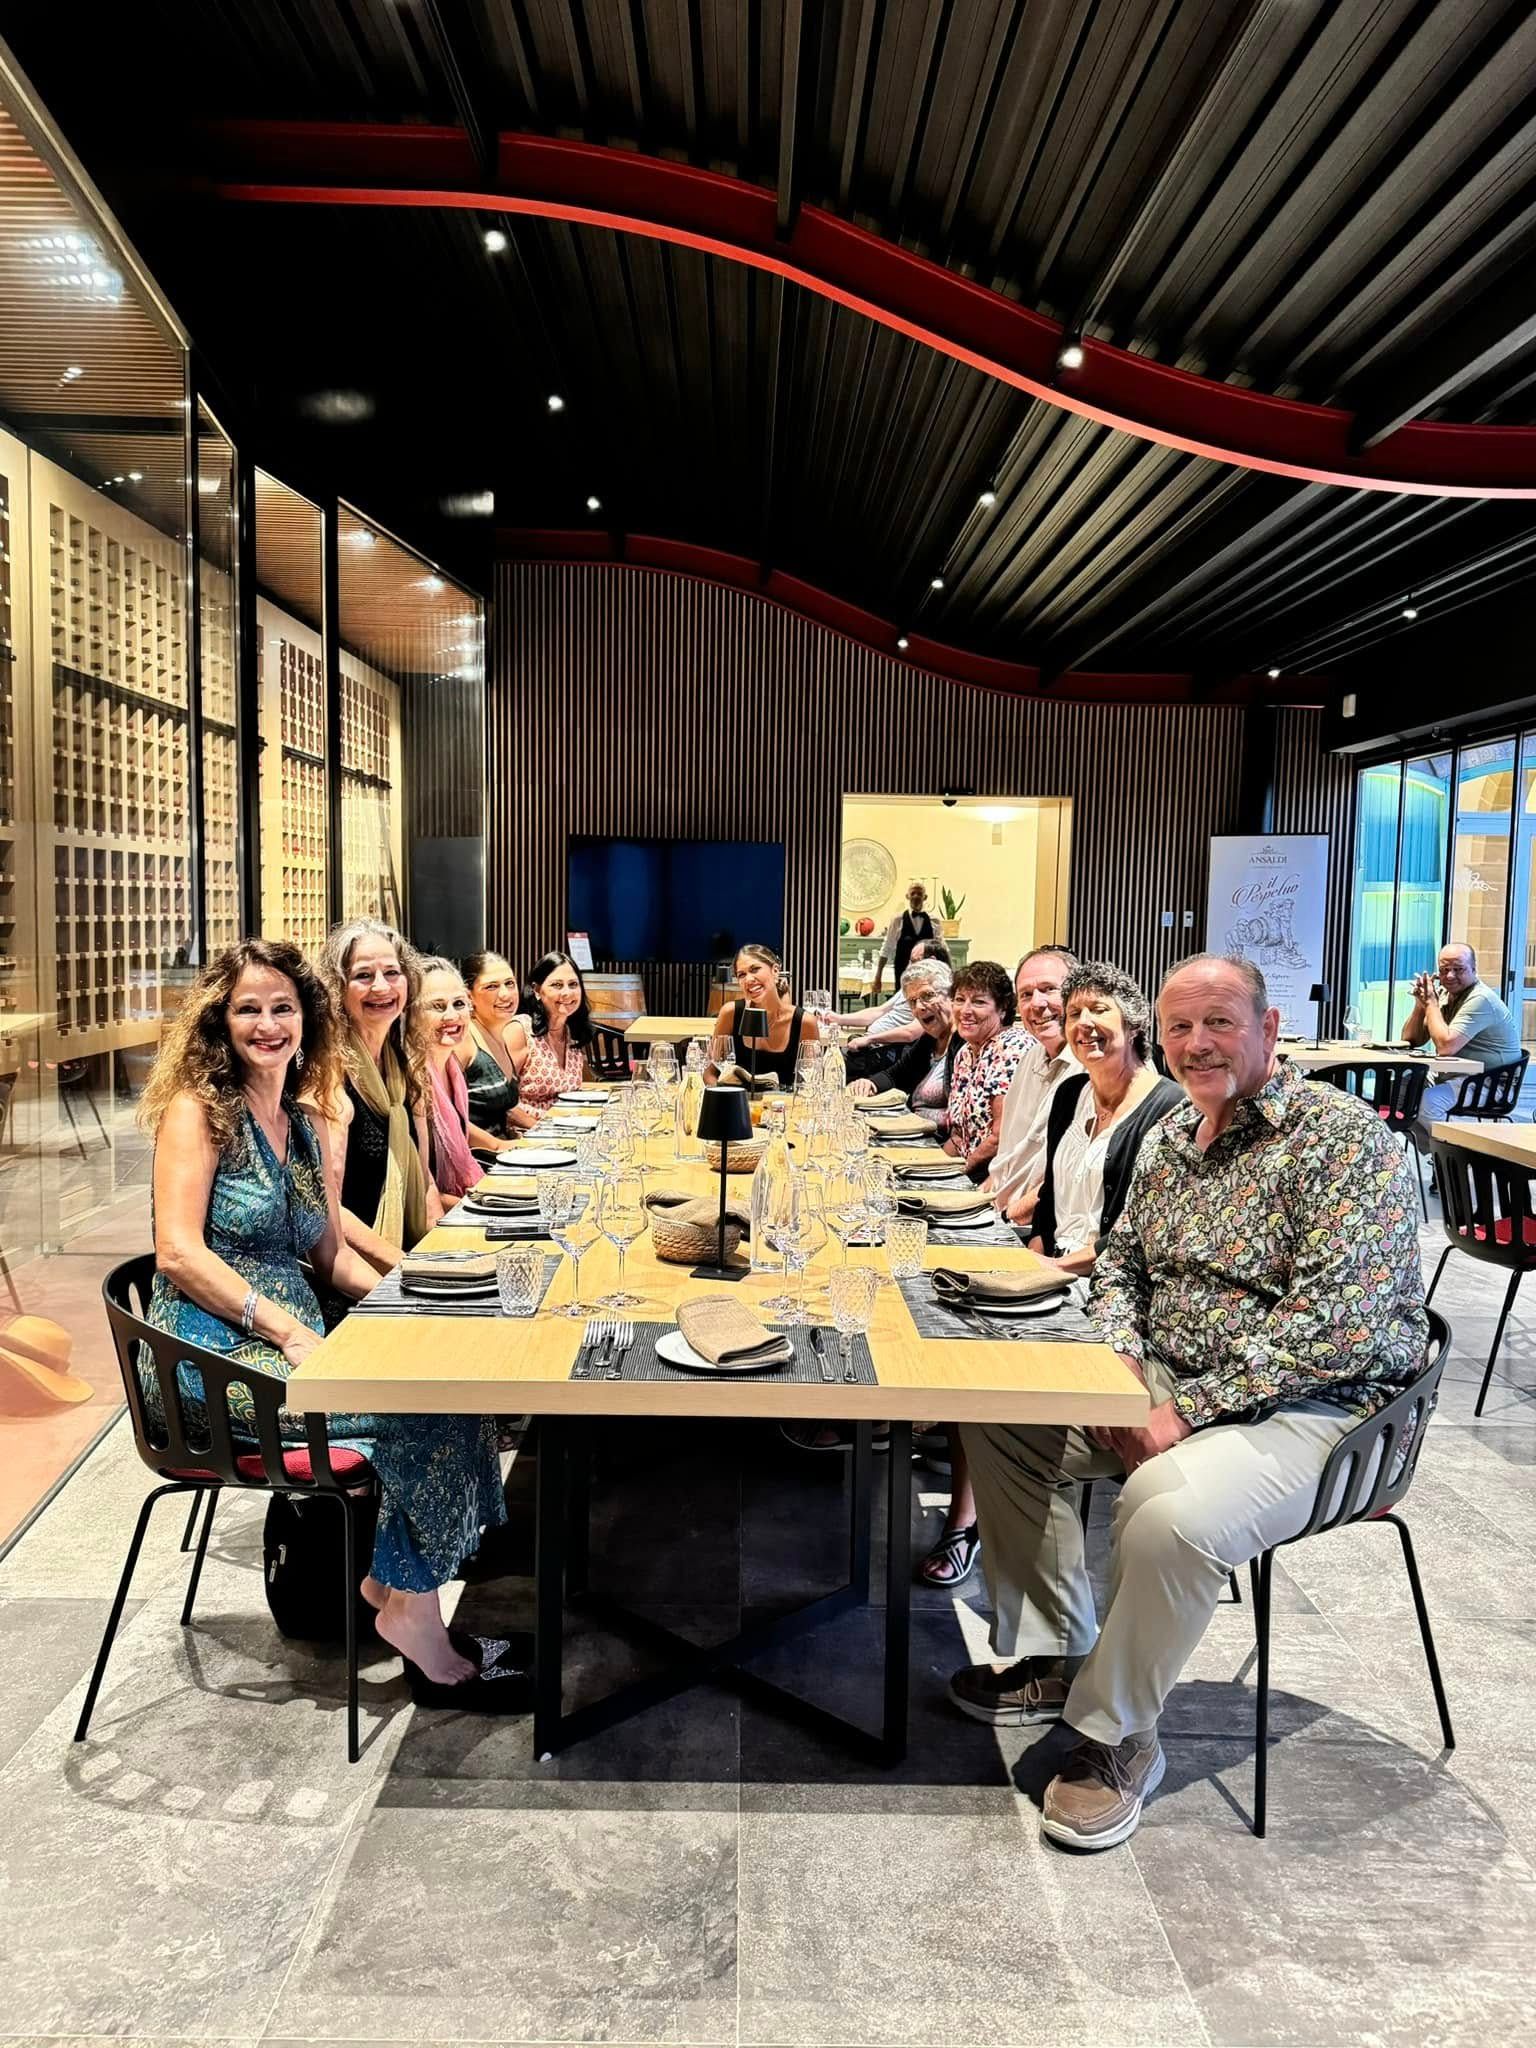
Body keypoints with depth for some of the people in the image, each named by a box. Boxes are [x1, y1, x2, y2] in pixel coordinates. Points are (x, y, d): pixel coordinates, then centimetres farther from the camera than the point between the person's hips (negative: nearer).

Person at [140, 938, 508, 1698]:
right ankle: (410, 1608, -6)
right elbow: (179, 1252, -15)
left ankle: (390, 1576, -4)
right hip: (215, 1357, -7)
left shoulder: (307, 1129, 15)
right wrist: (288, 1329, -21)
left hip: (297, 1337, 7)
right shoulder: (197, 1109, -6)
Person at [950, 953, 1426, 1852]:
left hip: (1309, 1405, -8)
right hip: (1167, 1380, 8)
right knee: (1000, 1412, 0)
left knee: (1170, 1512, -35)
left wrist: (1190, 1410, -24)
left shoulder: (1345, 1138, -16)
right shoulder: (1172, 1135, 9)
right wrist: (1125, 1366, -3)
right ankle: (1056, 1656, 13)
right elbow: (1120, 1262, 18)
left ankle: (1115, 1736, -7)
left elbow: (1335, 1326, -24)